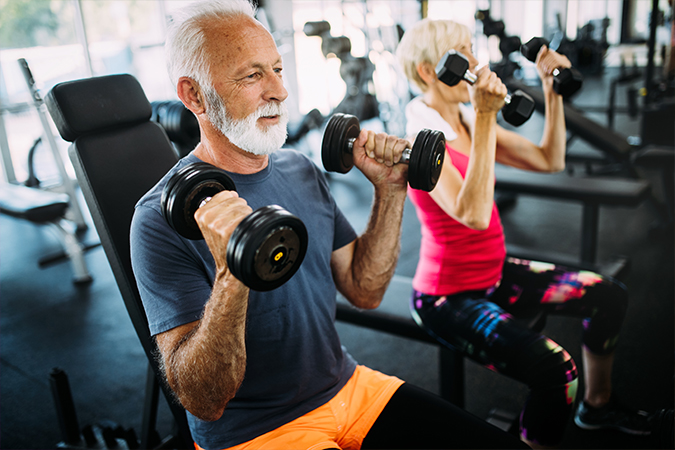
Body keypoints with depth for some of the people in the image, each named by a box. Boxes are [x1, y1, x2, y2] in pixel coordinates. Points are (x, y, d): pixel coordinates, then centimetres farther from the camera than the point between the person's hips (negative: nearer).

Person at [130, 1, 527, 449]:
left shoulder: (301, 171, 3)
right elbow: (203, 401, -22)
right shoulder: (163, 219, -17)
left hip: (348, 387, 6)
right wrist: (231, 275, -38)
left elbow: (364, 290, 5)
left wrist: (390, 189, -5)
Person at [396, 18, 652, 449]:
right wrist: (485, 120, -35)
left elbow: (550, 160, 8)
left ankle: (598, 404, 33)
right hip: (448, 296, -9)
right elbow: (474, 215, -35)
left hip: (494, 272, 9)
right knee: (556, 370, -27)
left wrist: (553, 90, 1)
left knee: (610, 295, 11)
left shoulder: (470, 122, 4)